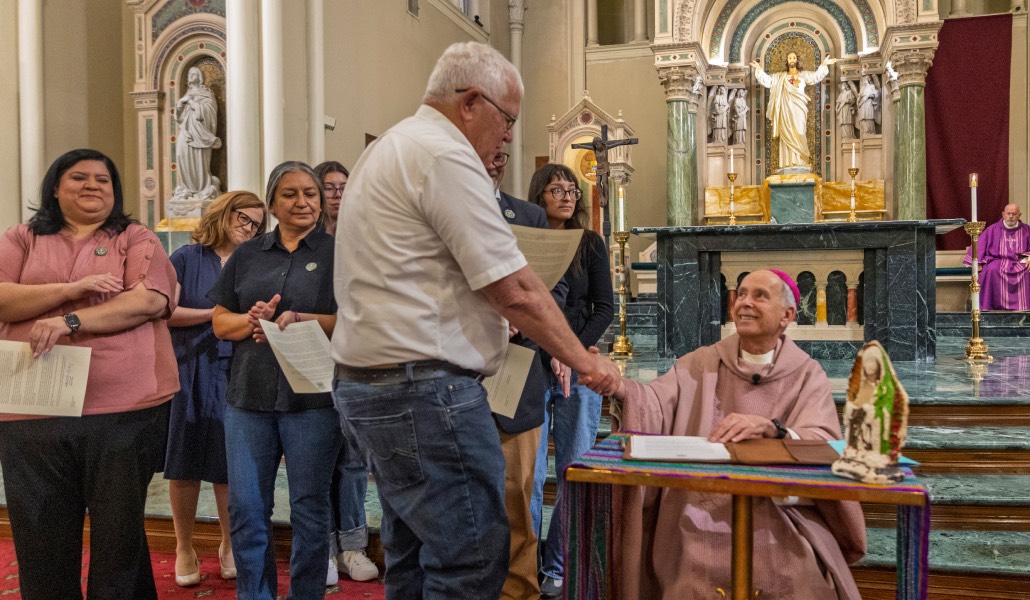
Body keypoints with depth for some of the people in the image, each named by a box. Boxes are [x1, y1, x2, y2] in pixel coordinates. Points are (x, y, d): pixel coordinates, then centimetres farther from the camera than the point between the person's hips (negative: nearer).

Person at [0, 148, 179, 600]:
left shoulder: (136, 239, 7)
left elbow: (150, 300, -8)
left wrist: (70, 321, -15)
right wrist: (72, 288, -12)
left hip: (124, 410, -2)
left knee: (120, 537, 7)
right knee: (41, 539, 10)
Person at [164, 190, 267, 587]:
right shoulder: (186, 259, 2)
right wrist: (213, 314, -12)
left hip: (235, 372, 2)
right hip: (189, 372, -2)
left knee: (229, 463, 5)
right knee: (185, 463, 4)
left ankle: (229, 546, 21)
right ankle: (184, 549, 19)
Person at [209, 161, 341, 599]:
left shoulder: (336, 252, 0)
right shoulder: (247, 255, 11)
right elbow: (220, 322, 9)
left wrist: (300, 320, -21)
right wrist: (251, 320, -12)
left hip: (311, 396, -3)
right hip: (248, 397, 4)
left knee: (309, 508, 7)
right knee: (245, 510, 9)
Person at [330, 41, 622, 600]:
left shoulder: (390, 149, 19)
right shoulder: (445, 155, -13)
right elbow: (515, 291, -15)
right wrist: (583, 359, -4)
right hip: (422, 387, -11)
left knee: (415, 555, 18)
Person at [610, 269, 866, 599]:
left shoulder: (807, 374, 5)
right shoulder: (700, 364, 6)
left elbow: (824, 446, -11)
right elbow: (656, 406, -11)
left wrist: (770, 429, -31)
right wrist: (618, 385, -32)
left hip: (783, 513, 0)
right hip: (704, 511, 0)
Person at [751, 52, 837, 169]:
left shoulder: (803, 74, 12)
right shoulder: (780, 76, 17)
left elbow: (816, 76, -2)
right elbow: (767, 80, 9)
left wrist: (824, 65, -17)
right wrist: (759, 69, -2)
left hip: (798, 108, -1)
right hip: (785, 108, 1)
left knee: (799, 133, -8)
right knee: (787, 134, -4)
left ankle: (802, 160, -6)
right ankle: (789, 161, -6)